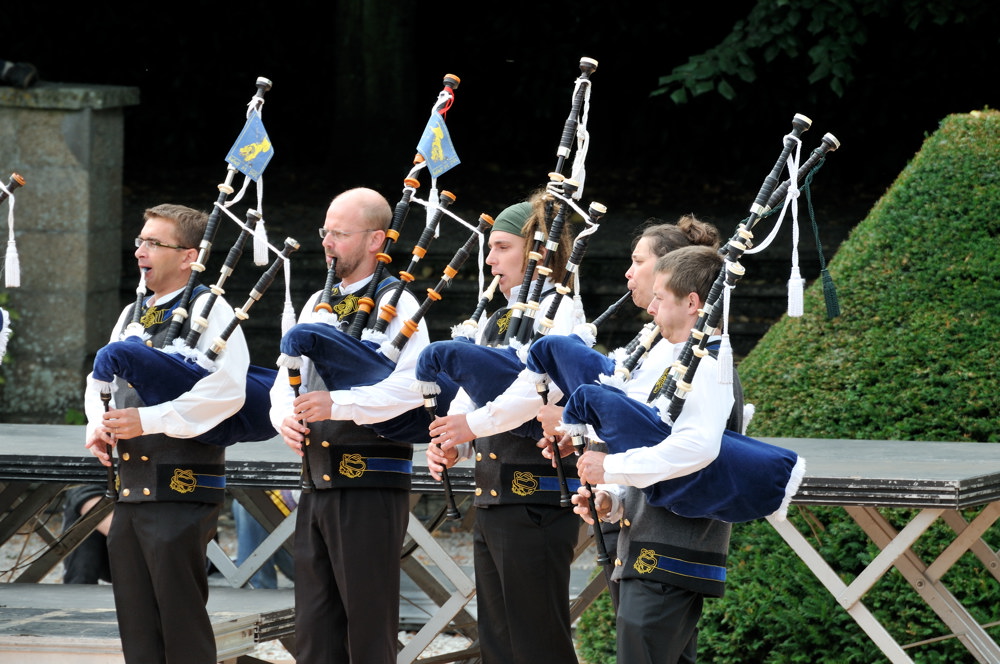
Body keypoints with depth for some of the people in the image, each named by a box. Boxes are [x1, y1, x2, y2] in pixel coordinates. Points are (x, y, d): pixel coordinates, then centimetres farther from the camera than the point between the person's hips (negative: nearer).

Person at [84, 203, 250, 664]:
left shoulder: (208, 311, -8)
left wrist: (148, 419, -21)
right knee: (136, 623, 10)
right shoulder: (132, 314, 17)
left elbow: (226, 391, -20)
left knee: (181, 622, -5)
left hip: (182, 487, -8)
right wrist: (98, 423, 2)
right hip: (131, 486, 8)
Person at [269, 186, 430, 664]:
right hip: (317, 486, 8)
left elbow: (411, 386, -20)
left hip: (370, 488, -7)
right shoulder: (317, 305, 17)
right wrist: (285, 417, -4)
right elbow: (286, 381, 18)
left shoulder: (396, 305, -6)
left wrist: (337, 404, -28)